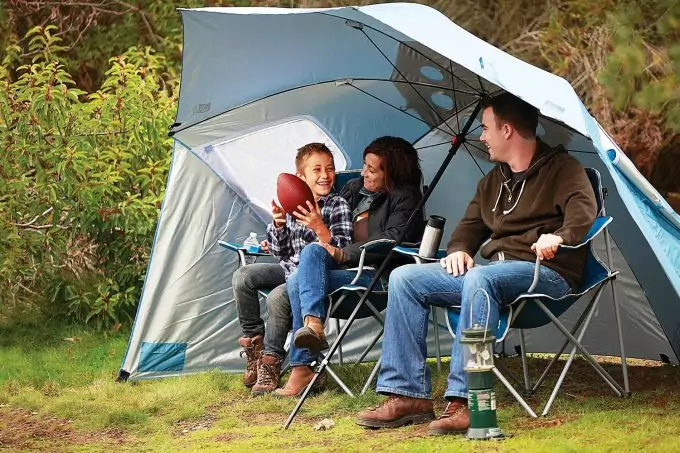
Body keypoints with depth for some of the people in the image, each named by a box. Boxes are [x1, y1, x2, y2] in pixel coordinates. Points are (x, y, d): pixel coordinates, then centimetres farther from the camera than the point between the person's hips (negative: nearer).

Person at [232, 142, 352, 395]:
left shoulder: (338, 206, -11)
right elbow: (281, 254, 6)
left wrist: (319, 227, -32)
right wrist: (279, 225, -13)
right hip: (291, 268, 7)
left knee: (277, 297, -29)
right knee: (243, 277, -4)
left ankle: (271, 361, -13)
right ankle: (254, 341, 4)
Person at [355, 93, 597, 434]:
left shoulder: (560, 168, -2)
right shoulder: (493, 180, 22)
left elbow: (583, 211, -19)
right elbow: (470, 224, 28)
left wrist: (560, 236, -40)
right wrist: (458, 250, 5)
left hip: (545, 273, -8)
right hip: (493, 268, 8)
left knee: (480, 279, -40)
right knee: (404, 278, -6)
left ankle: (464, 402, -44)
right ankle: (407, 395, -13)